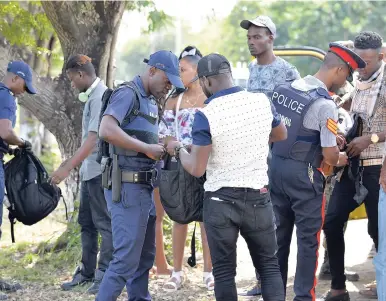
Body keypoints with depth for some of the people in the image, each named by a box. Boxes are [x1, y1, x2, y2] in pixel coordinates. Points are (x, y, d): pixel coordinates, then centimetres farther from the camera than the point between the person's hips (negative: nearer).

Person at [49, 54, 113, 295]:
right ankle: (87, 272, 22)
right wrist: (71, 163, 25)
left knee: (104, 223, -4)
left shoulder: (101, 97, -17)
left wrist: (67, 168, -25)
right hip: (90, 171, 10)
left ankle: (105, 275, 1)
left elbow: (93, 139, -23)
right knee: (87, 223, 14)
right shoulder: (91, 96, 12)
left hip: (100, 170, -10)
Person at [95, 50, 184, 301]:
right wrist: (147, 148, -22)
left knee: (145, 256, 15)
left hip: (146, 186, 10)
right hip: (127, 186, -10)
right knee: (127, 258, -13)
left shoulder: (152, 101, 17)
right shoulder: (128, 94, -12)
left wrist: (164, 146, 7)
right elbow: (107, 130, -27)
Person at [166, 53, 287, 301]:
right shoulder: (262, 102, -2)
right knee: (269, 265, 12)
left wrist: (178, 150, 6)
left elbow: (197, 169, -12)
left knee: (224, 271, 6)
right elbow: (281, 135, 19)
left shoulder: (206, 115, -15)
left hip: (221, 201, -3)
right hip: (258, 197, 3)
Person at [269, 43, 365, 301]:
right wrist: (339, 160, 7)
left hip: (276, 167, 7)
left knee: (279, 234, 16)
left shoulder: (284, 88, 3)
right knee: (308, 239, 5)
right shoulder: (325, 104, -18)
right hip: (302, 175, -7)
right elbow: (329, 156, -17)